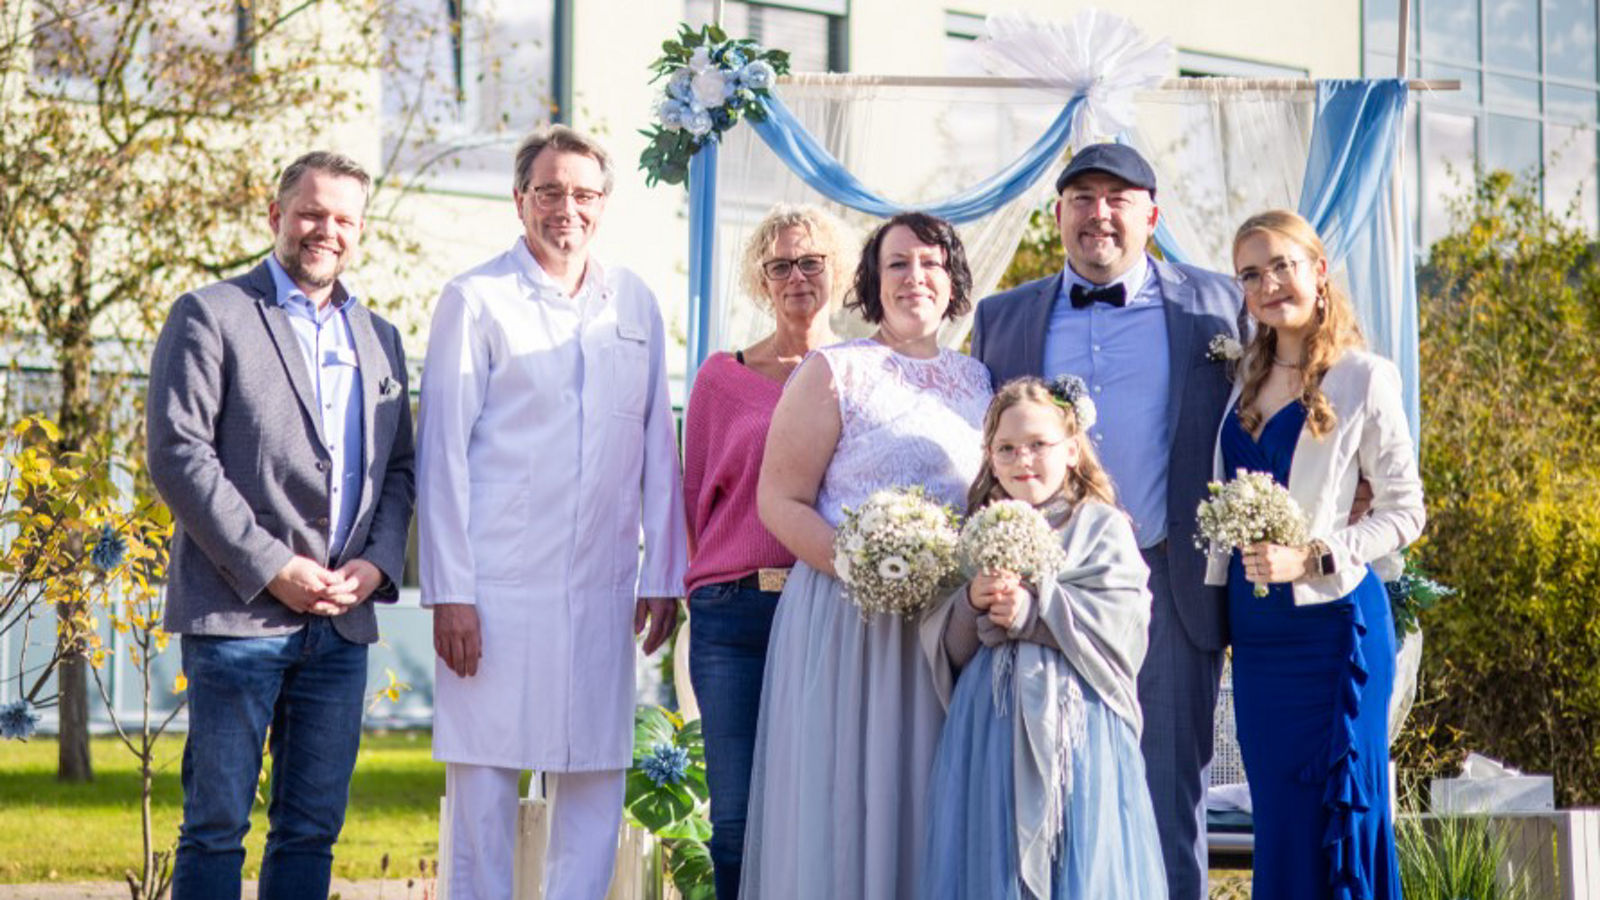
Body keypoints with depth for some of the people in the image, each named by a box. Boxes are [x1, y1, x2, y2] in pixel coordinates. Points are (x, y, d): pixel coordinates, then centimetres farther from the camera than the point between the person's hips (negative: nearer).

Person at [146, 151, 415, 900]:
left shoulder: (379, 339, 18)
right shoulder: (210, 317, 0)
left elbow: (400, 468, 18)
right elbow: (177, 454, -8)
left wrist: (378, 563, -2)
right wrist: (271, 568, -14)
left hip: (342, 621, 5)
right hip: (238, 614, -5)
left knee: (312, 829, 7)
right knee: (217, 826, -3)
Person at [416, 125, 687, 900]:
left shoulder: (634, 305, 12)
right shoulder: (475, 300, 0)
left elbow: (657, 449, 14)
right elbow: (443, 452, -3)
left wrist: (663, 574, 9)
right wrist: (448, 591, -8)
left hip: (600, 594, 4)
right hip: (496, 591, -4)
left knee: (595, 785, 6)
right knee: (482, 785, -1)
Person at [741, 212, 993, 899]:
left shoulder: (978, 381, 14)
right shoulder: (833, 373, 0)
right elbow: (780, 501, -5)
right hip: (847, 617, -4)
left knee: (928, 804, 5)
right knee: (843, 798, -3)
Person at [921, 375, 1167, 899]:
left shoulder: (1103, 527, 2)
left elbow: (1122, 621, -11)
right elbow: (946, 647, 9)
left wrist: (1036, 610, -14)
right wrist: (972, 605, -11)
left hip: (1075, 722, -3)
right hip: (991, 725, 3)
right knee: (993, 856, 3)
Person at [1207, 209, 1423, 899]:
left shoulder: (1363, 380, -6)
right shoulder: (1247, 376, 11)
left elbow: (1405, 510, -7)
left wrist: (1311, 557, -17)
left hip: (1331, 620, -6)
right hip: (1254, 627, 6)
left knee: (1333, 813, -3)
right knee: (1276, 816, 9)